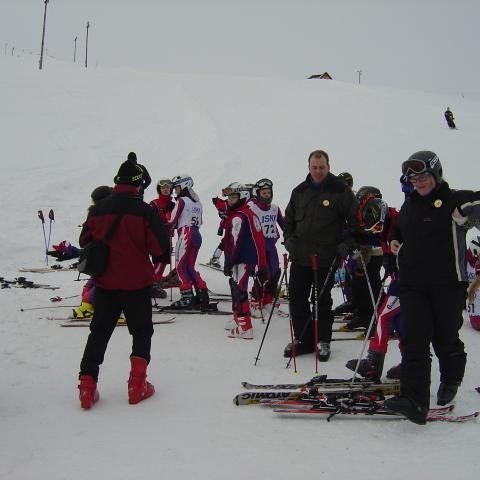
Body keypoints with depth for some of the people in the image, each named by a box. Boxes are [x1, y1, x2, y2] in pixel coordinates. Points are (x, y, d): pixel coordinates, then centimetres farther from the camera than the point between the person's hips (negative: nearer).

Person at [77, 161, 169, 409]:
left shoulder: (98, 209, -1)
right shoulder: (144, 210, -12)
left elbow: (85, 242, 7)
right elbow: (160, 247, -12)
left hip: (105, 282, 3)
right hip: (136, 282, -3)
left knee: (99, 333, 13)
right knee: (141, 331, 13)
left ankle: (87, 386, 8)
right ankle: (137, 385, 7)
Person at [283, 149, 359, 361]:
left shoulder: (340, 191, -4)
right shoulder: (299, 191, 10)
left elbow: (354, 220, -2)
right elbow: (289, 219, 22)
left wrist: (346, 244, -10)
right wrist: (289, 240, 8)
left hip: (326, 258, -4)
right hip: (300, 257, 4)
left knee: (323, 301, 6)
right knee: (296, 298, 6)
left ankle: (323, 341, 20)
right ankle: (303, 339, 19)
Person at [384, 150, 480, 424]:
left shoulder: (455, 200, -3)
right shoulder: (409, 206, 16)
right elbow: (398, 229, 33)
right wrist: (394, 241, 14)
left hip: (448, 284, -4)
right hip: (412, 284, 4)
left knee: (445, 338, 9)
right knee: (415, 339, -8)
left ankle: (451, 380, 38)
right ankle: (414, 400, -14)